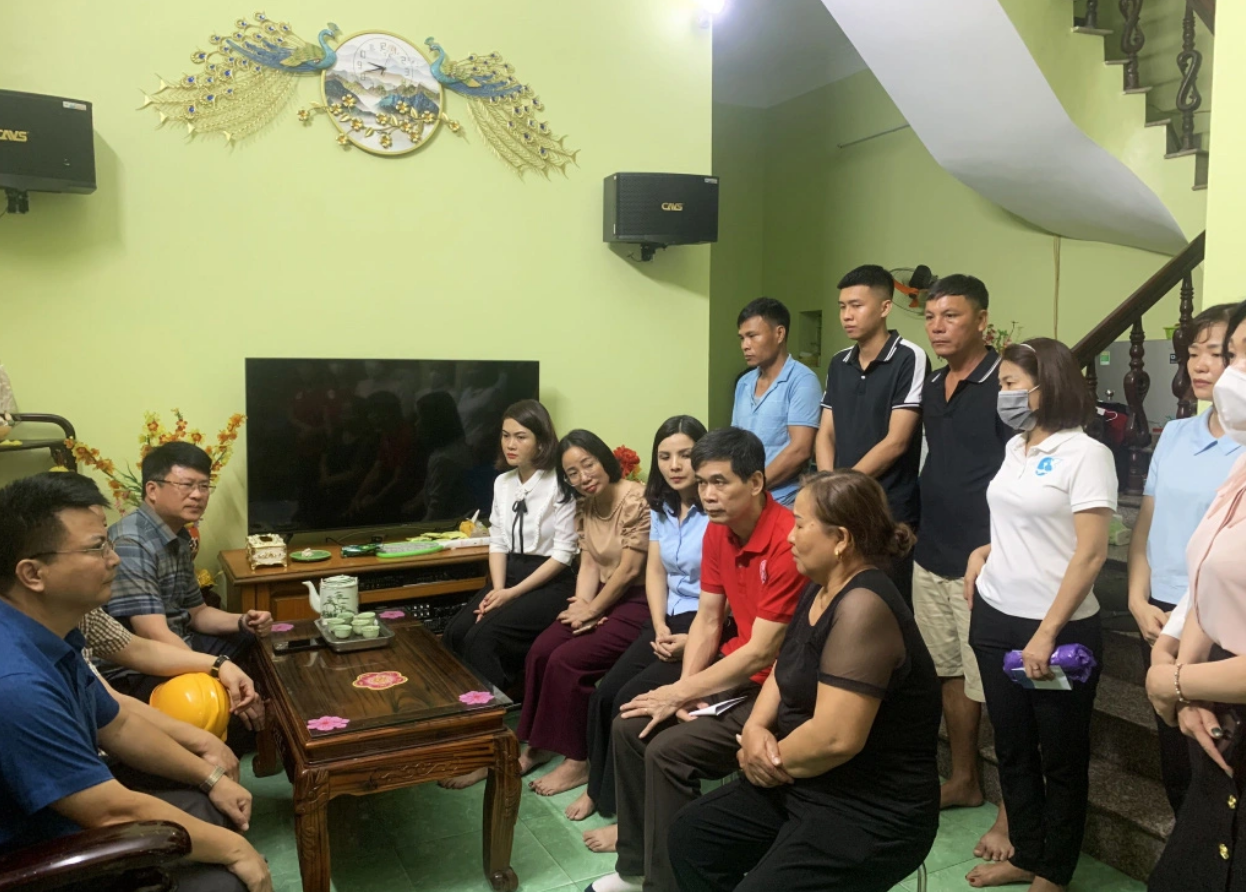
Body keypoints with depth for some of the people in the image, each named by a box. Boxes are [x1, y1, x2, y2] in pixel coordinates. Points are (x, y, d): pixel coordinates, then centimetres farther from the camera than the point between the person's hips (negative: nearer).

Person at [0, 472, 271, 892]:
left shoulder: (51, 638, -1)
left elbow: (117, 726, 13)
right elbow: (114, 812, -28)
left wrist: (211, 778, 9)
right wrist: (233, 848, -17)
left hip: (77, 818, 9)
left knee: (216, 809, 12)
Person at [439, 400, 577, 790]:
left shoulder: (560, 485, -12)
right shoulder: (502, 483, 10)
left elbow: (563, 553, -14)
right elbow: (497, 542, 10)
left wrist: (513, 593, -17)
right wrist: (497, 589, -8)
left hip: (548, 583, -7)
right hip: (507, 577, 7)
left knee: (482, 638, -25)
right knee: (454, 635, -16)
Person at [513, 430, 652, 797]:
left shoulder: (636, 500, -19)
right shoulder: (583, 508, 7)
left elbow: (629, 570, -18)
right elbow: (589, 564, 6)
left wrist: (591, 610, -8)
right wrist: (583, 608, -12)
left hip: (637, 603, -8)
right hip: (602, 598, 8)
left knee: (567, 661, -19)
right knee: (540, 652, -8)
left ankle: (578, 761, -3)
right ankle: (539, 744, 10)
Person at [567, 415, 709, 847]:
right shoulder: (660, 506, 10)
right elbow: (655, 571, 11)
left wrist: (695, 640, -21)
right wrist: (660, 626, -3)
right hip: (669, 619, 7)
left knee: (633, 699, -17)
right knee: (606, 692, -6)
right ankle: (598, 787, 16)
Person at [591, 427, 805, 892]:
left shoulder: (788, 542, -26)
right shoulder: (717, 531, 1)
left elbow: (762, 653, -23)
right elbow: (708, 620, 4)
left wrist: (681, 692, -16)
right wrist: (684, 688, -11)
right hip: (734, 671, 9)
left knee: (670, 751, -21)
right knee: (630, 727, 0)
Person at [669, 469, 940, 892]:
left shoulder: (863, 607, -26)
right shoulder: (819, 590, 5)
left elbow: (835, 737, -31)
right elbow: (784, 671, 14)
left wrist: (770, 758, -13)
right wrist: (755, 728, -6)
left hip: (874, 813, -9)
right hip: (808, 784, 10)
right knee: (691, 834, 9)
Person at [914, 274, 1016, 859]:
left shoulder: (1005, 385, -12)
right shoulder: (930, 387, 11)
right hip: (931, 555, 8)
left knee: (993, 686, -1)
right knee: (949, 672, 17)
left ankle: (1012, 809, 14)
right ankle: (964, 781, 33)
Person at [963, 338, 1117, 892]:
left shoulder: (1085, 454, -12)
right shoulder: (1015, 448, 9)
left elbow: (1090, 555, -17)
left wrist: (1047, 633, -19)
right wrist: (985, 551, 5)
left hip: (1058, 629, -7)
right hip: (995, 618, 7)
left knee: (1062, 758, 10)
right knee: (1012, 748, 16)